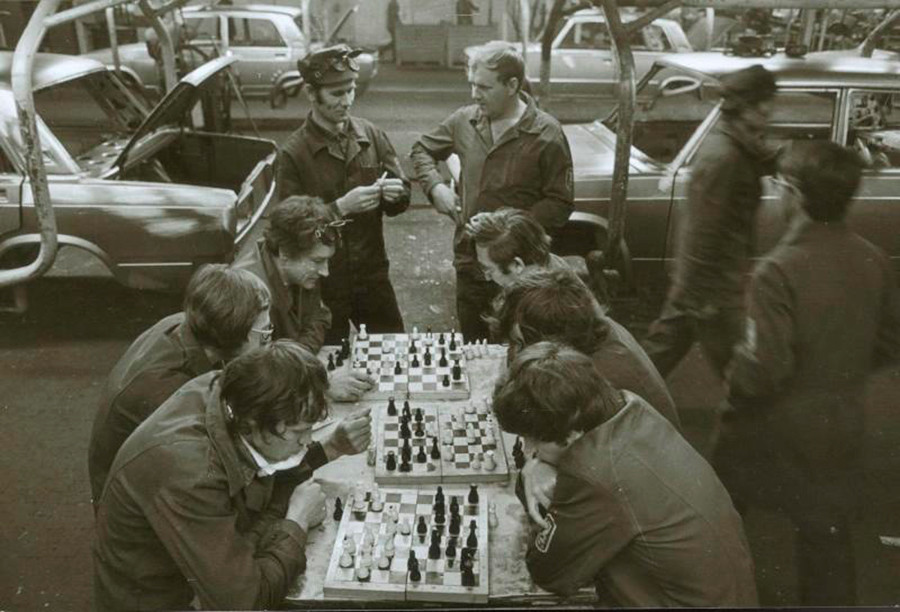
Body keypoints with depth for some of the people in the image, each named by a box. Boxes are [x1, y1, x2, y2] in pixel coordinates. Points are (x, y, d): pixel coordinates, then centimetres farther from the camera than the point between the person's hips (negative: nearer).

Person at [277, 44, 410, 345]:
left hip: (373, 275, 3)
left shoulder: (371, 135, 0)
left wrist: (395, 194, -16)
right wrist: (341, 207, -24)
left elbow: (401, 199, 7)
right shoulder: (292, 153, -11)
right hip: (323, 283, -3)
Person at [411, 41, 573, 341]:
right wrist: (435, 185, 0)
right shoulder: (465, 120, 3)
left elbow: (560, 203, -9)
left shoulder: (546, 134, -11)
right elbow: (422, 149, 19)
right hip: (469, 262, 5)